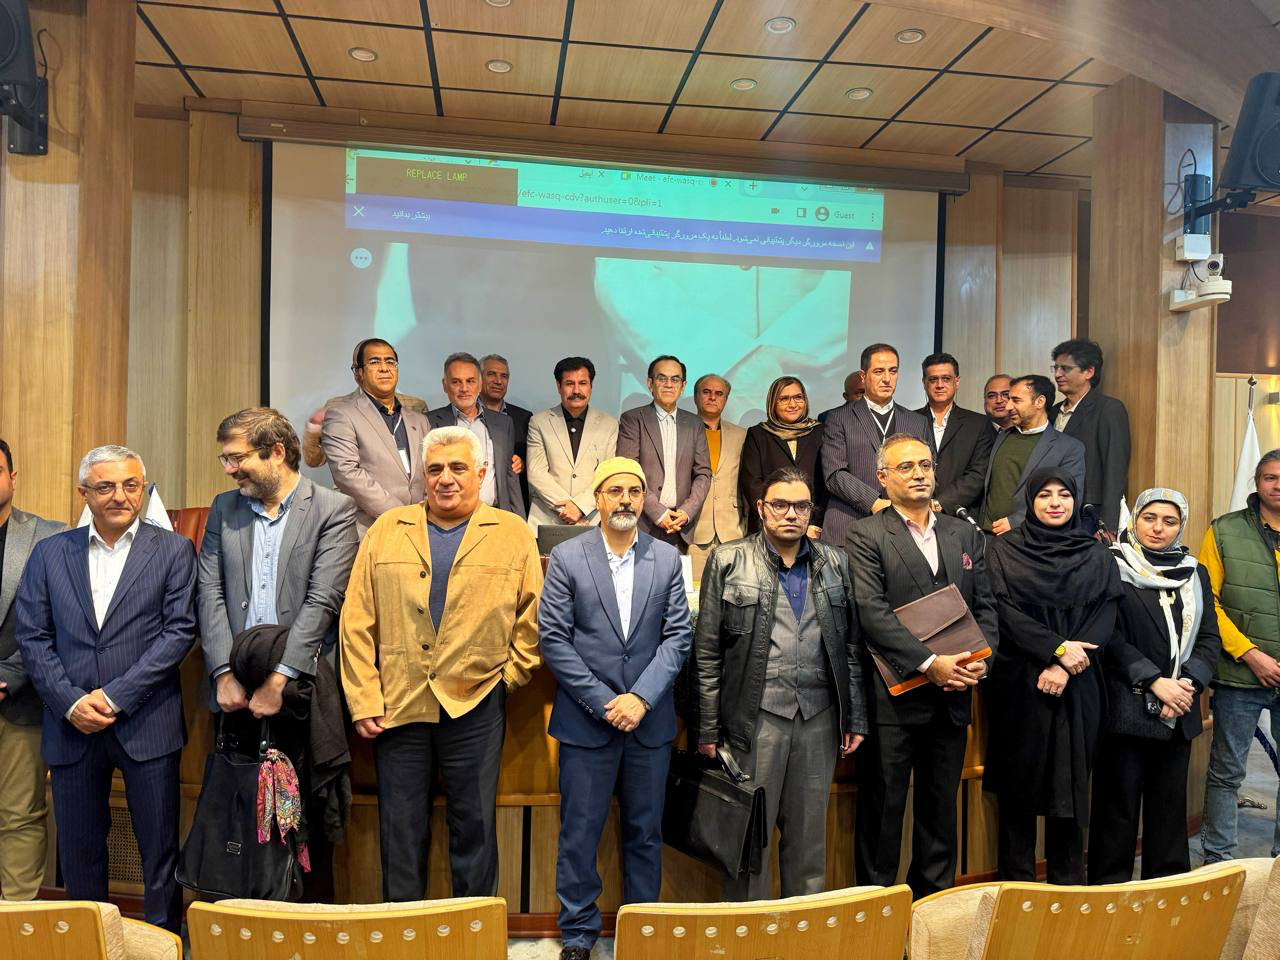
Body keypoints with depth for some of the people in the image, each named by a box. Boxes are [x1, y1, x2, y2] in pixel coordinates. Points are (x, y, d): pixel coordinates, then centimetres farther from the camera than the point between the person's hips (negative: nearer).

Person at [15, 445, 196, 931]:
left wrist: (116, 696, -12)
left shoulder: (172, 550, 0)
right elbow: (32, 637, 4)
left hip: (146, 723, -2)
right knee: (79, 851, 14)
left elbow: (180, 630, -7)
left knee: (159, 849, 6)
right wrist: (71, 702, -8)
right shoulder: (49, 553, 8)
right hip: (72, 725, 3)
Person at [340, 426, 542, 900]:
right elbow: (357, 622, 2)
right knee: (400, 828, 13)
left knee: (474, 825, 10)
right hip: (397, 705, 2)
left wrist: (511, 674, -3)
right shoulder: (386, 531, 6)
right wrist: (363, 700, -3)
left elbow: (533, 614, 3)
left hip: (475, 706, -1)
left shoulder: (513, 534, 1)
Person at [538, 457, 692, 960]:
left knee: (645, 833, 13)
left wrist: (641, 697, -12)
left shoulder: (667, 559, 3)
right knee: (580, 833, 8)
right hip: (585, 720, -1)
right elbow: (553, 638, -6)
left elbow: (678, 635, 0)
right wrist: (602, 702, -11)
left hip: (650, 720, 2)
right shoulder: (567, 557, -3)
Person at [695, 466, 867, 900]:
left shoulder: (835, 563, 10)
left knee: (809, 835, 14)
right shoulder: (728, 561, 0)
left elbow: (851, 647, 12)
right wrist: (708, 730, -4)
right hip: (755, 718, -3)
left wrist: (855, 719, 8)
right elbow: (707, 654, -2)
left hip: (819, 718, 3)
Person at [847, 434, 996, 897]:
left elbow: (985, 604, 10)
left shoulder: (965, 534, 12)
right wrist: (929, 663, -21)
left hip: (952, 697, 5)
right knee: (882, 808, 6)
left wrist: (980, 659, -7)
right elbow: (872, 612, -16)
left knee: (941, 808, 17)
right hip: (893, 698, -5)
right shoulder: (866, 536, -6)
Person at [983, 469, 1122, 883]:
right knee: (1020, 781, 5)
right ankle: (1016, 881, 17)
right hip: (1020, 682, -2)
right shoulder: (1005, 550, 1)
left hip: (1078, 685, 2)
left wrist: (1065, 665, -12)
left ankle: (1069, 881, 21)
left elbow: (1106, 614, 0)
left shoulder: (1096, 555, 8)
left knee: (1072, 780, 7)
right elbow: (1004, 611, -7)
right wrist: (1057, 647, -17)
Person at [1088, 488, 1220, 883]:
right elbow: (1110, 636, -10)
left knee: (1170, 806, 13)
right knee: (1118, 806, 3)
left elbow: (1209, 638, 9)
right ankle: (1109, 889, 15)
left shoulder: (1195, 573, 13)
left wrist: (1190, 681, -8)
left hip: (1179, 712, 5)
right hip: (1126, 710, -5)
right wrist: (1155, 681, -16)